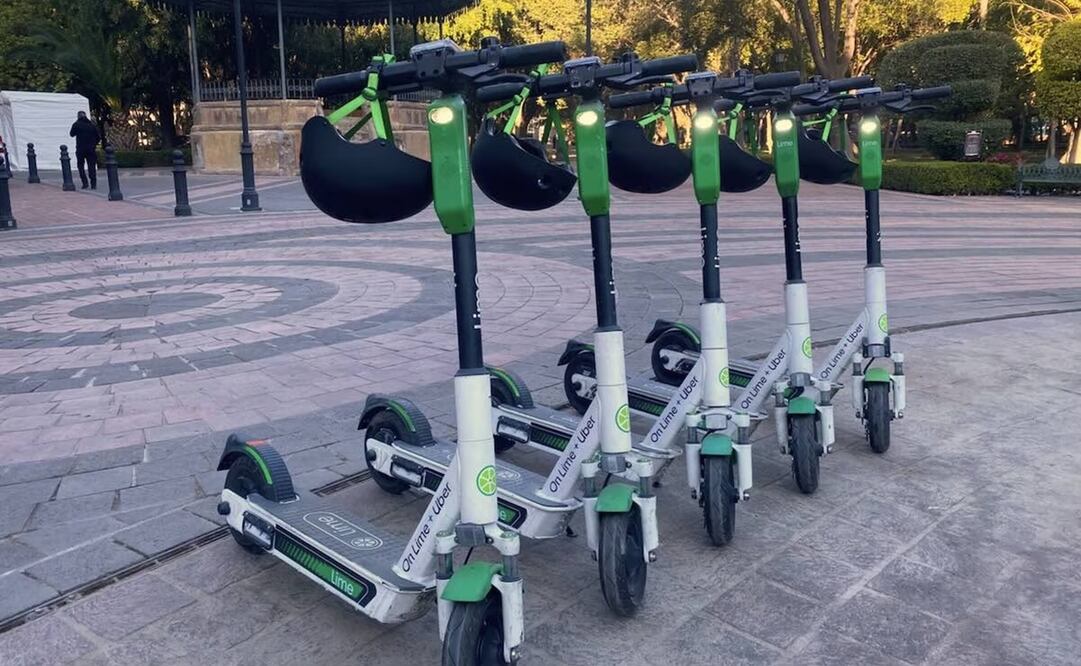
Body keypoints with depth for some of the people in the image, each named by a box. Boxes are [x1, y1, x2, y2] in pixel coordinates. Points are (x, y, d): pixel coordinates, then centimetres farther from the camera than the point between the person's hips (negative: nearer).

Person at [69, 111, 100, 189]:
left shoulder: (76, 124, -2)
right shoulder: (92, 125, 4)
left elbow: (72, 134, 10)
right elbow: (98, 136, 4)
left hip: (80, 148, -2)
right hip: (91, 149, 2)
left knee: (81, 166, 9)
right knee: (92, 166, 4)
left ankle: (85, 183, -1)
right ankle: (93, 184, -2)